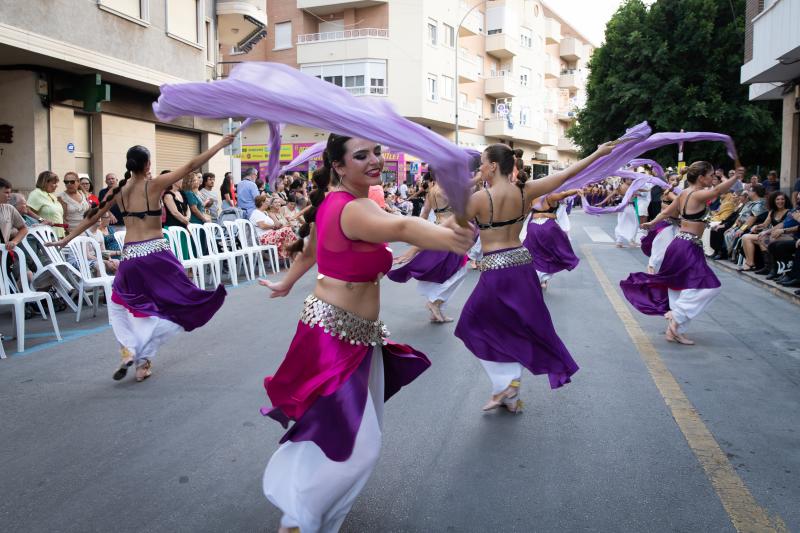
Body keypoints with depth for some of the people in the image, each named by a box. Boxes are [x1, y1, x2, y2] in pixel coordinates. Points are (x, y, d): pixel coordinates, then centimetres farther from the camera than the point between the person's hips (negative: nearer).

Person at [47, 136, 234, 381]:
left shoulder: (118, 190, 7)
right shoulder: (154, 184, -4)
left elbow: (93, 216, 15)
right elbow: (191, 166, -4)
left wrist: (67, 239, 27)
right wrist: (220, 145, 0)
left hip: (130, 255, 4)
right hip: (156, 253, -4)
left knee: (119, 304, 25)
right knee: (172, 301, 10)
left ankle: (128, 349, 5)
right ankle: (143, 361, 7)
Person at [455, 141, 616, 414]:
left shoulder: (480, 197, -13)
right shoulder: (525, 191, 0)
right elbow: (567, 174, 7)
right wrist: (597, 154, 18)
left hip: (495, 269, -6)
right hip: (523, 265, 6)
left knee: (476, 323, 15)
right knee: (518, 328, 17)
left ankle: (504, 384, 7)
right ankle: (511, 395, 26)